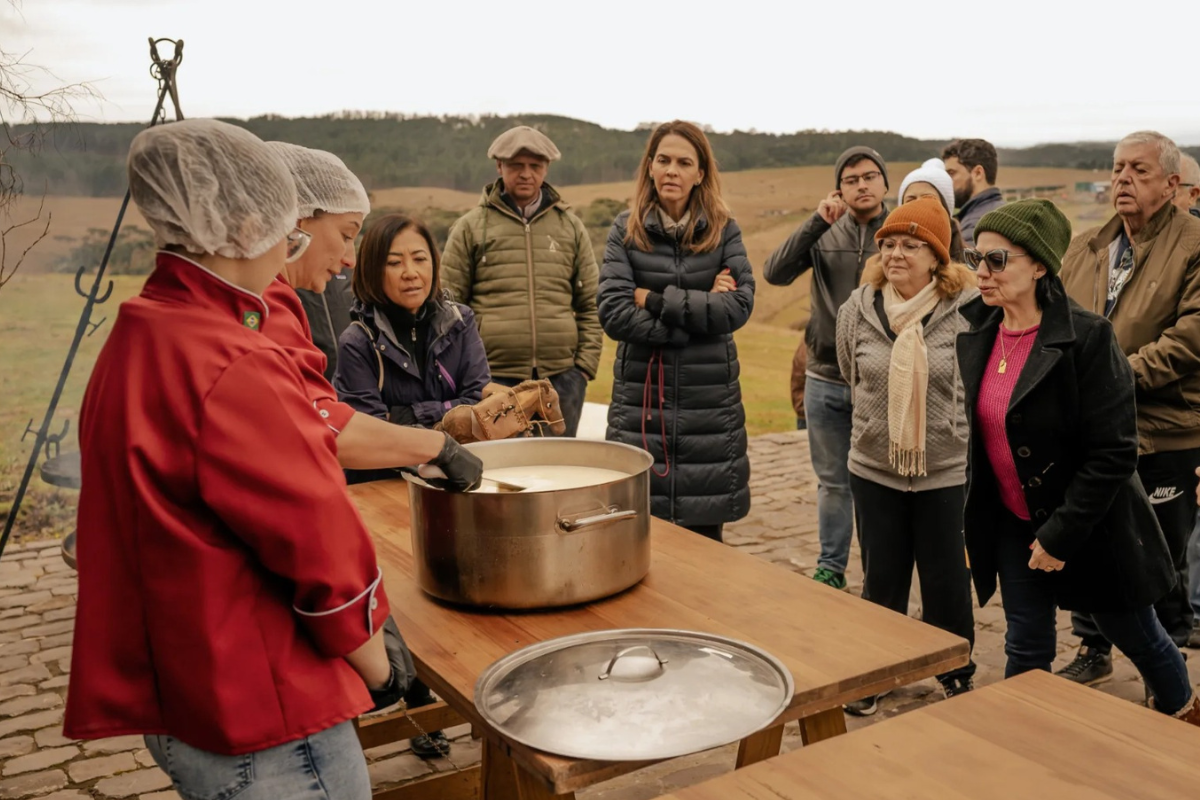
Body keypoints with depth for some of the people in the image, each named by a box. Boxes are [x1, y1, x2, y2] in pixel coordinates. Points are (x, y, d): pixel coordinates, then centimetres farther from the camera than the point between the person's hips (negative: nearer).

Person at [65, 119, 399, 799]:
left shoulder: (134, 343, 5)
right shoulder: (234, 370, -25)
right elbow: (324, 546, -21)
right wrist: (379, 670, -5)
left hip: (177, 697, 9)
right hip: (265, 733, -9)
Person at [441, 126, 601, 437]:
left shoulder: (570, 226, 11)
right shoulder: (471, 227, 5)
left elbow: (590, 305, 12)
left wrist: (586, 364, 2)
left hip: (562, 378, 2)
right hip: (492, 377, -2)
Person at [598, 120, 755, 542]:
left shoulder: (723, 231, 3)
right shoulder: (626, 230, 1)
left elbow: (739, 306, -11)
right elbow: (613, 314, -11)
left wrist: (655, 299, -12)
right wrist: (698, 311, -14)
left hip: (710, 403, 1)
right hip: (641, 399, 0)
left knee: (705, 531, 7)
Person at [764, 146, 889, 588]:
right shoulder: (825, 235, 2)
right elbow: (775, 272, -12)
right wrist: (817, 222, -19)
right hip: (826, 380, 2)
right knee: (833, 482, 15)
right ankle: (830, 567, 29)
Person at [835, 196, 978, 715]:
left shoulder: (968, 309, -13)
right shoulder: (857, 310, -4)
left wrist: (943, 426, 6)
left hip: (946, 471, -2)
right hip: (874, 468, 2)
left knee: (946, 580, 11)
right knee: (881, 581, 13)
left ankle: (957, 674, 33)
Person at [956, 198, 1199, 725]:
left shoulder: (1087, 337, -22)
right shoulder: (977, 333, -3)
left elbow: (1113, 452, -21)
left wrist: (1062, 533, -20)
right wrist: (979, 517, 7)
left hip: (1090, 528, -4)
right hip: (1014, 525, 4)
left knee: (1134, 634, 18)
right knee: (1026, 650, 11)